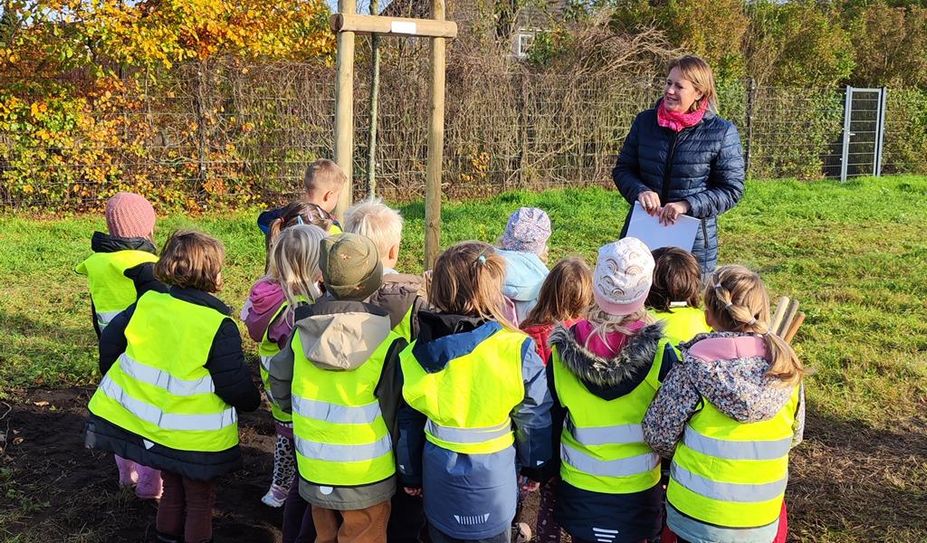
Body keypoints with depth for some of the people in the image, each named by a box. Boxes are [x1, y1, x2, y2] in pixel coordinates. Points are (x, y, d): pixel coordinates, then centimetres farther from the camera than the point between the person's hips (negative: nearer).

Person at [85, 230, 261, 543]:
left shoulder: (148, 304, -6)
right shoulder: (219, 326, -22)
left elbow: (111, 339, 5)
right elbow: (236, 385, -20)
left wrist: (117, 382, 22)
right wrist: (252, 401, 3)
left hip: (147, 421, 6)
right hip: (197, 437, -5)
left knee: (172, 489, 26)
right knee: (199, 500, 15)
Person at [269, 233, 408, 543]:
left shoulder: (302, 332, -8)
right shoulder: (386, 342, -20)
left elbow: (279, 386, 7)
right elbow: (396, 412, -12)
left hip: (314, 473, 4)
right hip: (366, 478, -4)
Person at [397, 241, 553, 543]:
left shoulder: (418, 353, -10)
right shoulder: (516, 351, -20)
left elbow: (408, 421, 1)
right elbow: (534, 417, -10)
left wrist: (410, 474, 15)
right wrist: (534, 467, 8)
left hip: (438, 476, 3)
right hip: (491, 479, -2)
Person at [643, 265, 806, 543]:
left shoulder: (695, 365, -19)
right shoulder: (786, 368, -9)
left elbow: (658, 434, -12)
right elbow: (794, 437, 5)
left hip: (698, 515, -3)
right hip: (761, 521, 3)